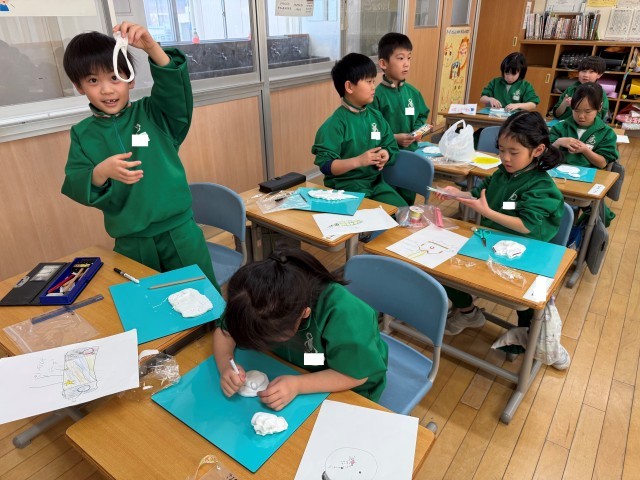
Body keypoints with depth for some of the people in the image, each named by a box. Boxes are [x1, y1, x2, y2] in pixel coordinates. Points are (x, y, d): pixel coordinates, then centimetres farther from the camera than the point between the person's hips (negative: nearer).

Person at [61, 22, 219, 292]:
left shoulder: (153, 114, -1)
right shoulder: (82, 134, 3)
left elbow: (176, 89, -19)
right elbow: (74, 186, -5)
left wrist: (151, 47, -33)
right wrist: (100, 173, -25)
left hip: (178, 232, -2)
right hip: (130, 244, 2)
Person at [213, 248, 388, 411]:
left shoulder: (341, 313, -39)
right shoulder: (262, 300, -25)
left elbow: (355, 375, -26)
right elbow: (224, 330, -10)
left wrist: (298, 385, -38)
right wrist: (226, 366, -30)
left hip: (346, 390, -7)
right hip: (294, 372, 7)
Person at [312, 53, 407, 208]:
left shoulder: (376, 116, 7)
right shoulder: (335, 123, -14)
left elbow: (391, 147, 15)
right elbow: (325, 165, -19)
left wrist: (385, 155, -8)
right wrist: (358, 161, -28)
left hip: (375, 182, 6)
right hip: (346, 187, -6)